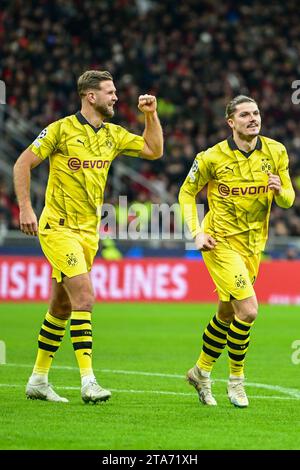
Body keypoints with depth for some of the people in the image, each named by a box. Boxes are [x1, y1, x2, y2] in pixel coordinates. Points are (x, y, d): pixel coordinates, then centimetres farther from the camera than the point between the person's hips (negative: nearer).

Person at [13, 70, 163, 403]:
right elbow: (23, 164, -6)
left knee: (62, 306, 11)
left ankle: (38, 380, 20)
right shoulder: (62, 129, -9)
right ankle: (88, 381, -21)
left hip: (89, 231, 7)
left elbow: (154, 150, 17)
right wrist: (25, 209, -13)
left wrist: (150, 115, 6)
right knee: (84, 298, -18)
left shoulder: (113, 135, 9)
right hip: (58, 227, -7)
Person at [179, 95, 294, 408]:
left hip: (253, 244, 5)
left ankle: (201, 371, 36)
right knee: (248, 310, -17)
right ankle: (236, 379, 1)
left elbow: (288, 200, 3)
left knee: (228, 313, 15)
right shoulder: (212, 157, -12)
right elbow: (187, 193, 1)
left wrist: (280, 190, -20)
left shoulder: (275, 152, -2)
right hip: (220, 241, -5)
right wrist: (196, 232, -10)